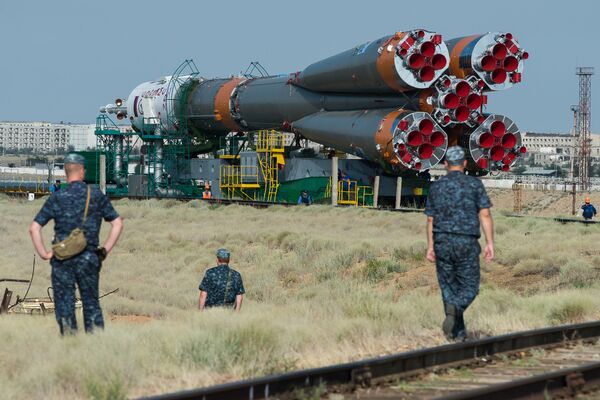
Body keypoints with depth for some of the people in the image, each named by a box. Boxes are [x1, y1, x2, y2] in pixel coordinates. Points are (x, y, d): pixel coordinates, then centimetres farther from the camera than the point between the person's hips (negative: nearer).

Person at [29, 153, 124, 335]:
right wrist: (106, 250, 7)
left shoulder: (57, 198, -2)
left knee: (64, 305, 5)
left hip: (62, 259, -1)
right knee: (91, 303, 12)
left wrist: (44, 253, 0)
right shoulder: (96, 195, 1)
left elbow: (34, 228, -7)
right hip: (89, 258, 1)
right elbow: (117, 223, 3)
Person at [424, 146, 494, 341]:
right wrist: (490, 243, -6)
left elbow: (430, 220, 8)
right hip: (466, 243, -2)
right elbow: (485, 215, -7)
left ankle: (458, 332, 9)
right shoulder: (475, 184, -1)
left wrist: (430, 247, 14)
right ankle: (454, 308, -24)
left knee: (449, 287, 11)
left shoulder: (436, 187, 6)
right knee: (469, 287, 7)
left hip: (442, 243, 2)